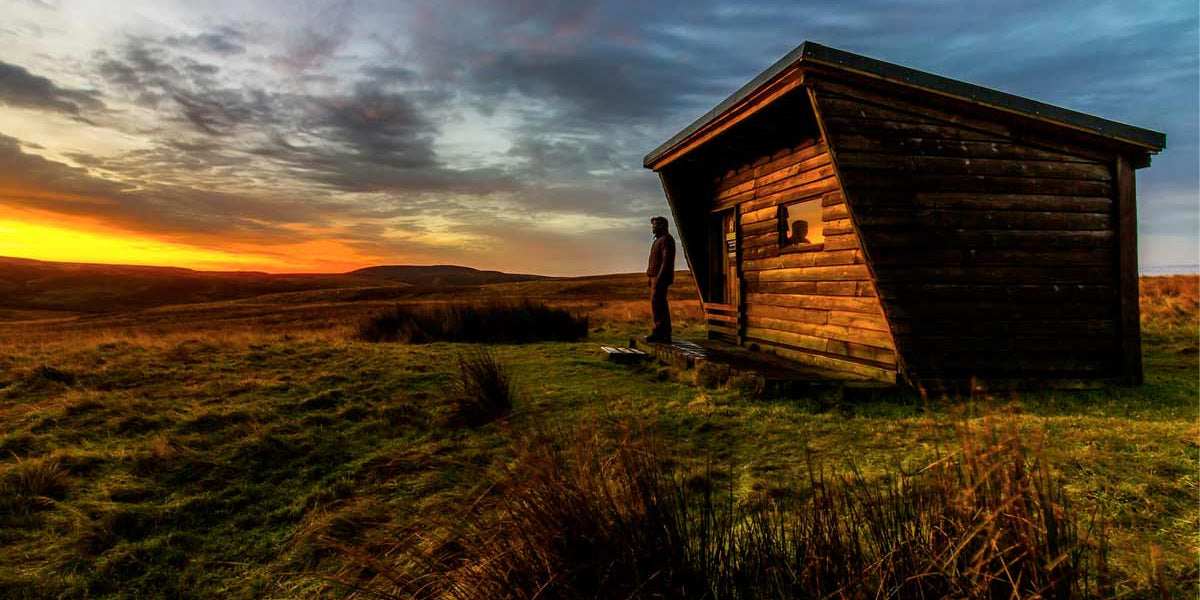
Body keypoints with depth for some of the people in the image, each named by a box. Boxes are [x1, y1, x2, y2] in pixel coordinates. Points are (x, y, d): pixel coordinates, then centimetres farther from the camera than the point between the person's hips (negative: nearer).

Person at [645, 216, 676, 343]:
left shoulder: (666, 239, -11)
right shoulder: (659, 240, 21)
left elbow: (667, 260, -20)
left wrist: (659, 278, -25)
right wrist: (650, 277, 20)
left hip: (661, 277, -10)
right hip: (656, 277, 10)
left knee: (656, 303, -13)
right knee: (661, 304, 8)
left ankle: (658, 333, -12)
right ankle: (665, 334, 9)